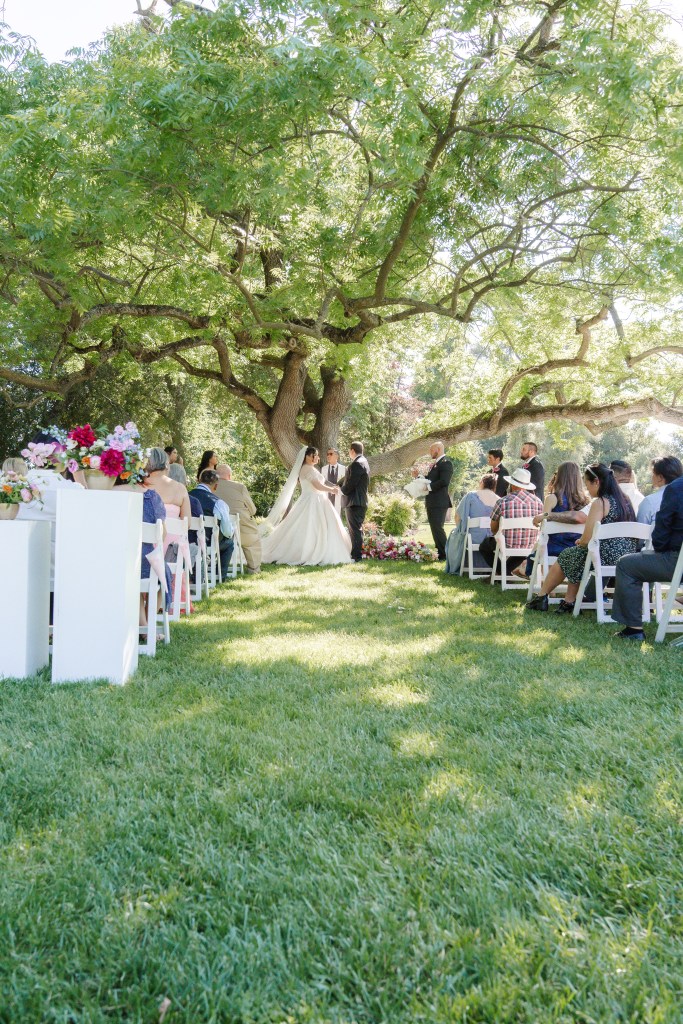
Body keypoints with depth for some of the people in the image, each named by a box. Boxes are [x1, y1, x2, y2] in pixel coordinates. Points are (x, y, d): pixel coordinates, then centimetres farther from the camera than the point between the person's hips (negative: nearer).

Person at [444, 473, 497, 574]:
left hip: (473, 539, -3)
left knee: (454, 533, 29)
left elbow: (457, 517, -4)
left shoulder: (471, 495, -8)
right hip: (493, 542, 3)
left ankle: (454, 568, 38)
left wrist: (461, 528, 15)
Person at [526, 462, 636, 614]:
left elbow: (587, 540, -16)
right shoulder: (624, 500, 12)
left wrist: (580, 541, 7)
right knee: (575, 555, 26)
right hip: (625, 555, 8)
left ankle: (541, 597, 29)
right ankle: (569, 602, 25)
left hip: (608, 556, -8)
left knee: (566, 556, 14)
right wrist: (582, 540, 15)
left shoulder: (600, 503, -14)